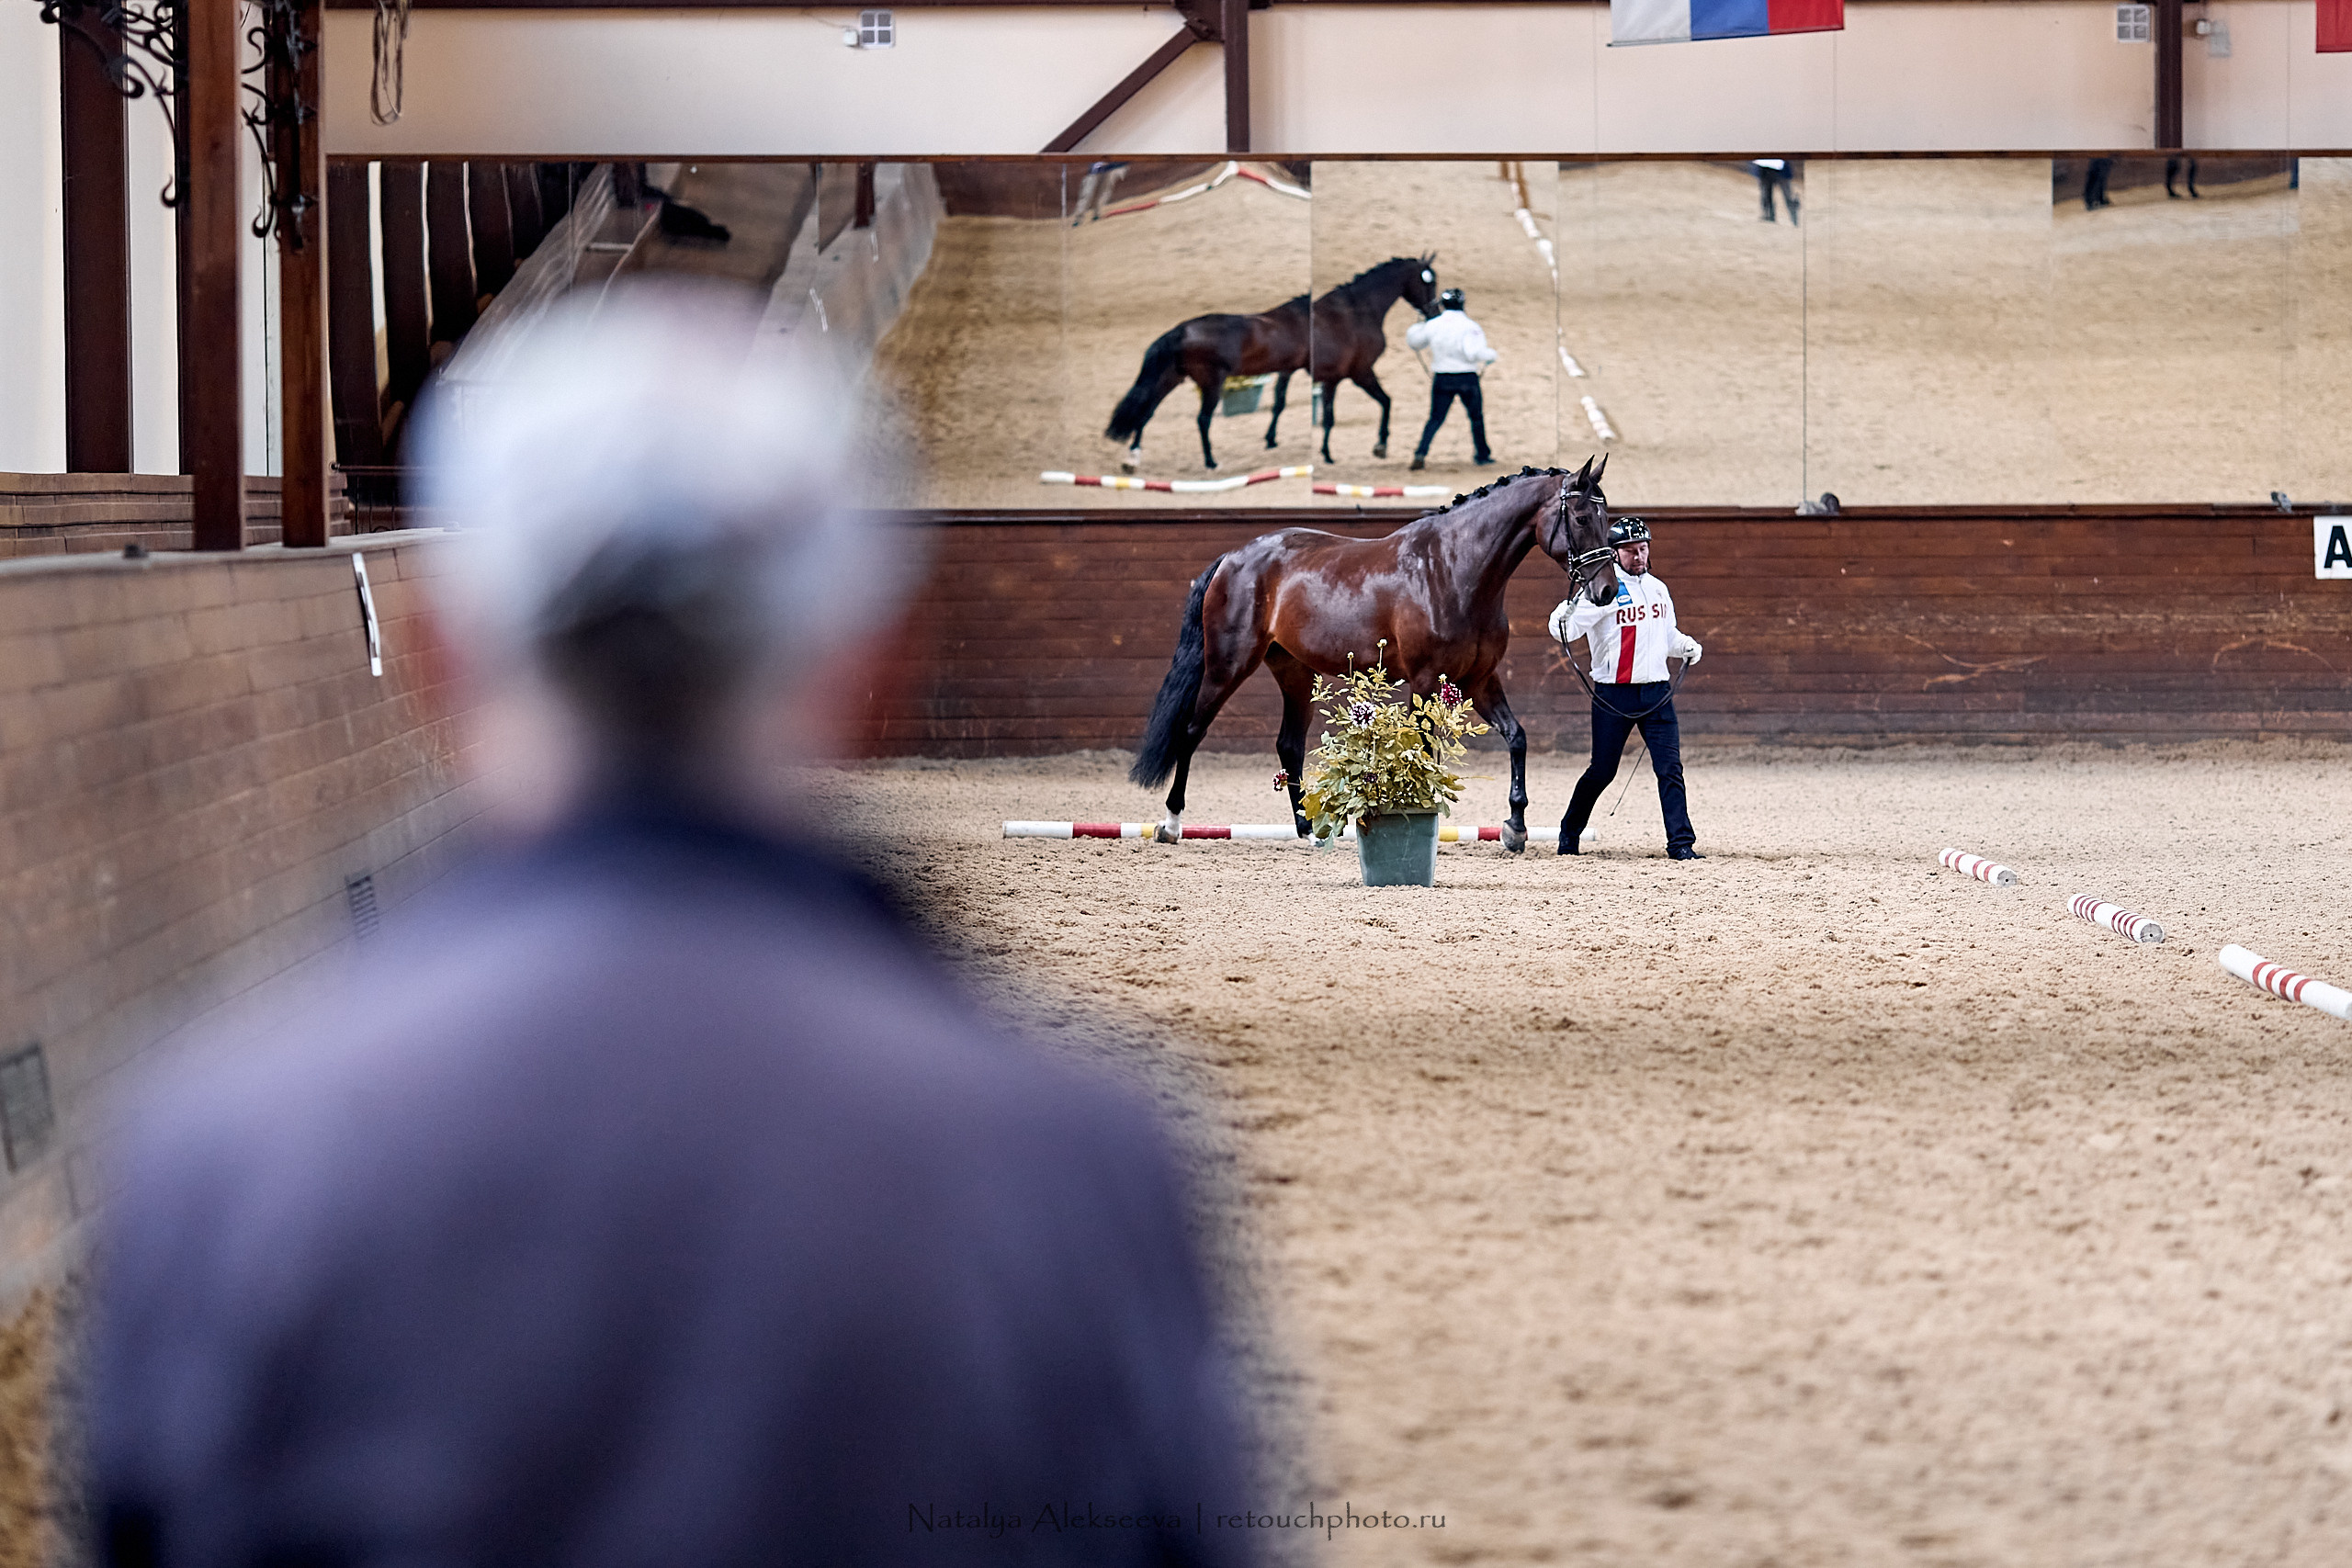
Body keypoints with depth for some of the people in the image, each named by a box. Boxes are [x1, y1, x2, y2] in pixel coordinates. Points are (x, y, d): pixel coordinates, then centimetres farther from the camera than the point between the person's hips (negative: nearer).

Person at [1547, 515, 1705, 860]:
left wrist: (1687, 646, 6)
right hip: (1614, 695, -4)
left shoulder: (1658, 589, 13)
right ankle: (1569, 834, 22)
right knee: (1601, 771, 3)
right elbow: (1565, 630, -16)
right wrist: (1562, 621, -39)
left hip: (1657, 692, 5)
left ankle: (1681, 843, -4)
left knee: (1670, 769, -4)